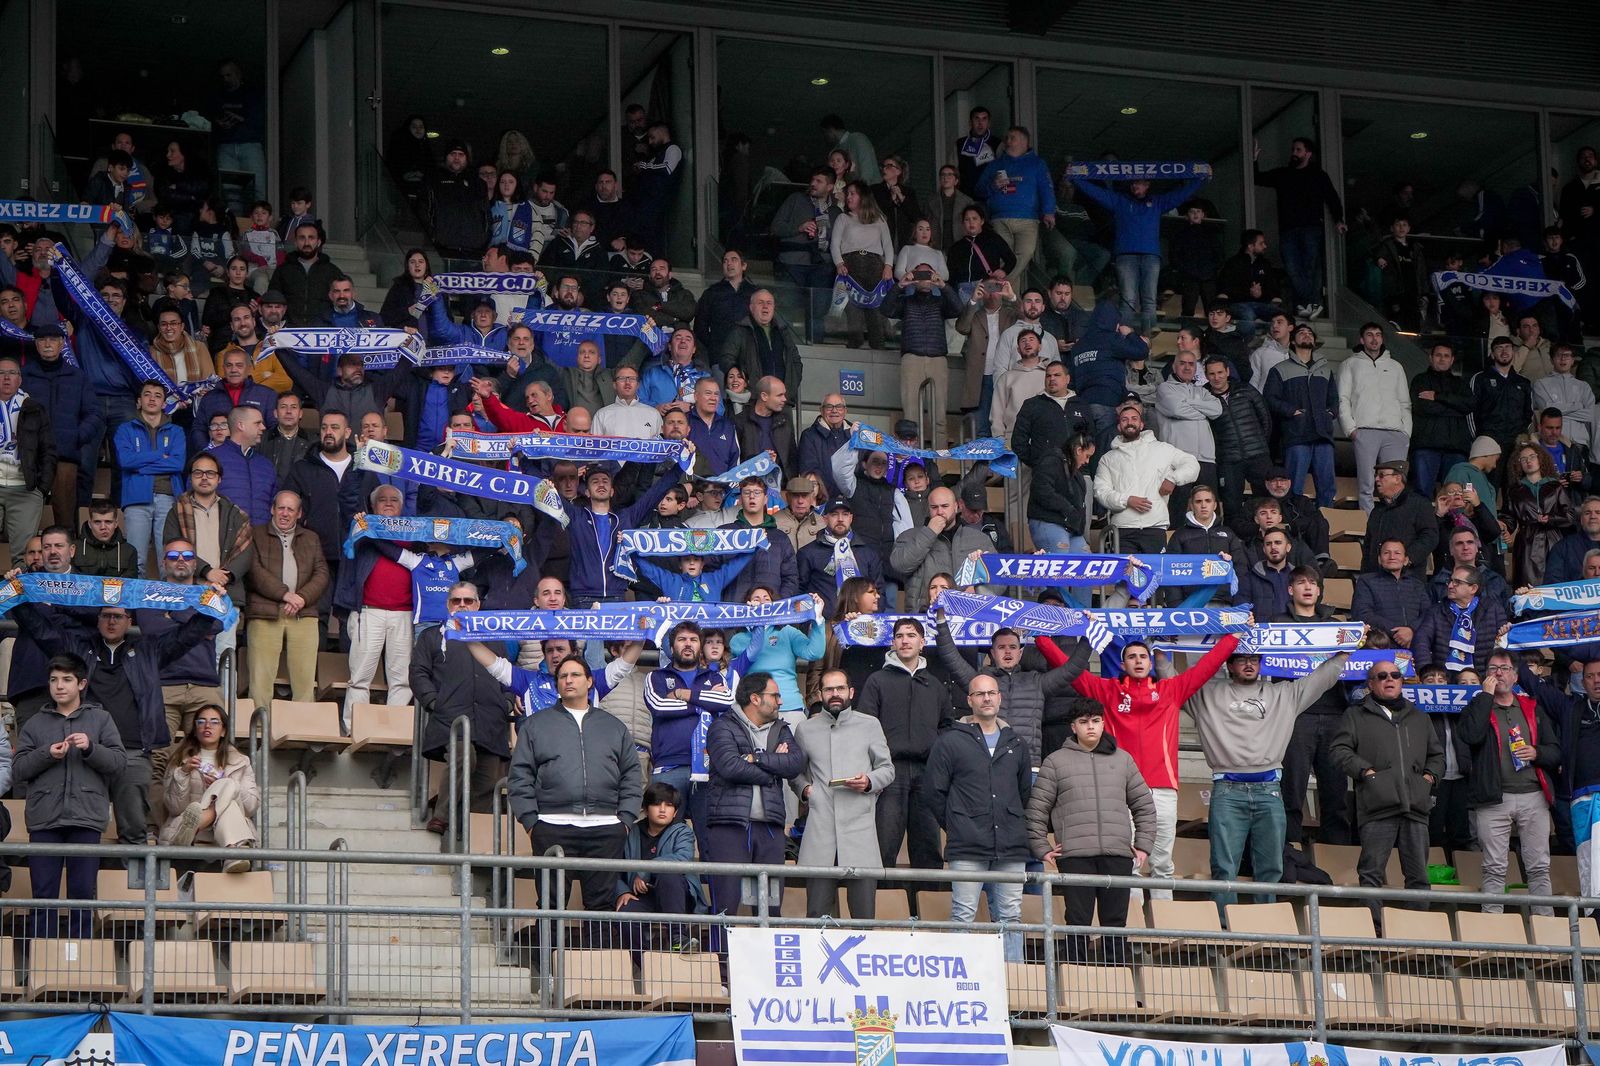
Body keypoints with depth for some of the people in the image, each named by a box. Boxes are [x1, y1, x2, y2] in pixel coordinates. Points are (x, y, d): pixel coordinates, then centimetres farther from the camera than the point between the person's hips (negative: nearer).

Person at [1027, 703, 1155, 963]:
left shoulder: (1122, 760, 15)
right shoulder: (1056, 761, 8)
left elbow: (1144, 805, 19)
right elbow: (1036, 809, 7)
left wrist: (1144, 845, 11)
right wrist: (1042, 849, 1)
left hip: (1117, 854, 2)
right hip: (1074, 854, -2)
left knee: (1116, 922, 3)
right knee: (1078, 922, -4)